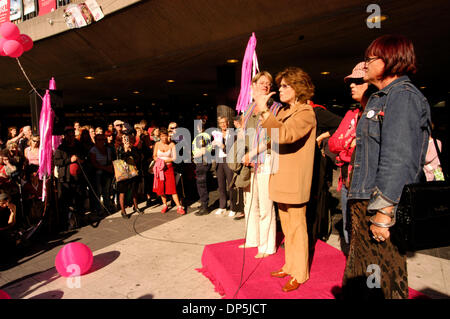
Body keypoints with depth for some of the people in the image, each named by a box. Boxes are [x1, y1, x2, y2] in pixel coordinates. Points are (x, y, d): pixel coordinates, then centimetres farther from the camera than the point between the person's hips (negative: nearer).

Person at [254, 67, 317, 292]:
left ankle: (300, 274, 15)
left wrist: (264, 111, -30)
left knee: (296, 227, 1)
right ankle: (290, 266, 31)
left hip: (295, 181, -9)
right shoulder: (283, 112, 15)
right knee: (287, 227, 17)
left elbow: (284, 134, -29)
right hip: (281, 178, 9)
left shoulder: (306, 113, -12)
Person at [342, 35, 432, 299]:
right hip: (366, 202, 10)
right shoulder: (381, 98, 20)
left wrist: (383, 211, -22)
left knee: (383, 281, 2)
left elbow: (398, 158, -20)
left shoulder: (403, 95, -10)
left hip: (383, 204, -10)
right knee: (357, 280, 17)